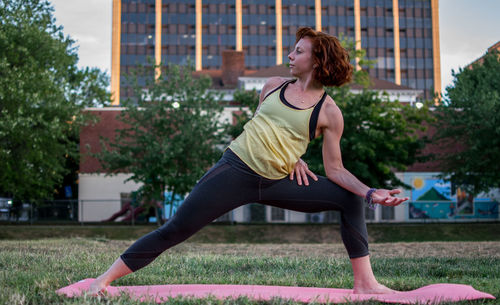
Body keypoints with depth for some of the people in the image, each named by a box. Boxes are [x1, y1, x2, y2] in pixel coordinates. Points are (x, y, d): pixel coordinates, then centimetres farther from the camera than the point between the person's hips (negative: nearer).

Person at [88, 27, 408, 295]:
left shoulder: (328, 112, 0)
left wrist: (371, 193, -13)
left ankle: (365, 283, 1)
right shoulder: (274, 86, 7)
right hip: (235, 170, 0)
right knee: (175, 230, -8)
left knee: (350, 199, -6)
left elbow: (335, 169, 1)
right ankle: (106, 278, 2)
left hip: (276, 184, 0)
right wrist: (288, 154, 5)